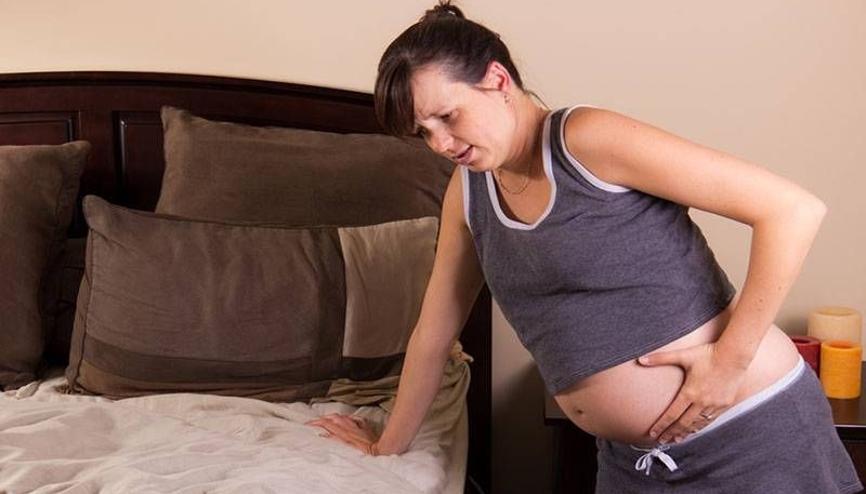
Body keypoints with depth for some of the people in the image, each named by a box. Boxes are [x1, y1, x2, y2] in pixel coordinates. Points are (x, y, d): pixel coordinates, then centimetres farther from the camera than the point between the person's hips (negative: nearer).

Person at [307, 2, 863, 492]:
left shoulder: (585, 139, -17)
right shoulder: (468, 191, 4)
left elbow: (794, 209, -19)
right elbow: (435, 332, 14)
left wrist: (731, 359, -20)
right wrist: (390, 445, 21)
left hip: (752, 438, -6)